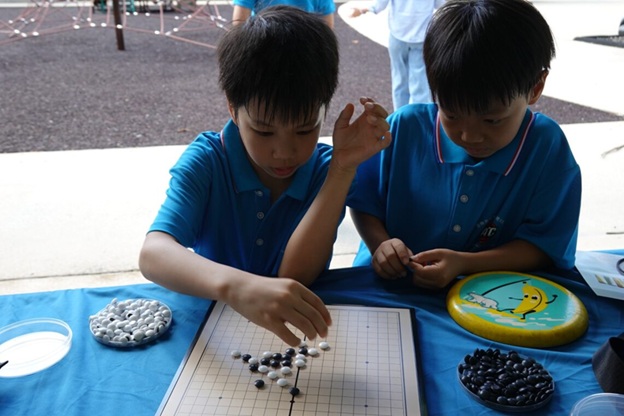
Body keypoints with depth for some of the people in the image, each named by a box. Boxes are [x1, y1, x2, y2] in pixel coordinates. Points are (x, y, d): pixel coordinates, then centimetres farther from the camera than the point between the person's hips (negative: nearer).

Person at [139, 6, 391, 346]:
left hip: (295, 331, 1)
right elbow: (153, 254, -28)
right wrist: (233, 286, -46)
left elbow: (294, 275, -21)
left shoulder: (326, 170, -10)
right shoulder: (205, 161, -13)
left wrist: (343, 167, -25)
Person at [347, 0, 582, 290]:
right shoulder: (404, 128, -8)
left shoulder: (547, 147, -10)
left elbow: (544, 245, -8)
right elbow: (364, 201, 3)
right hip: (391, 285, 1)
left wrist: (464, 263, -21)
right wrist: (380, 243, -15)